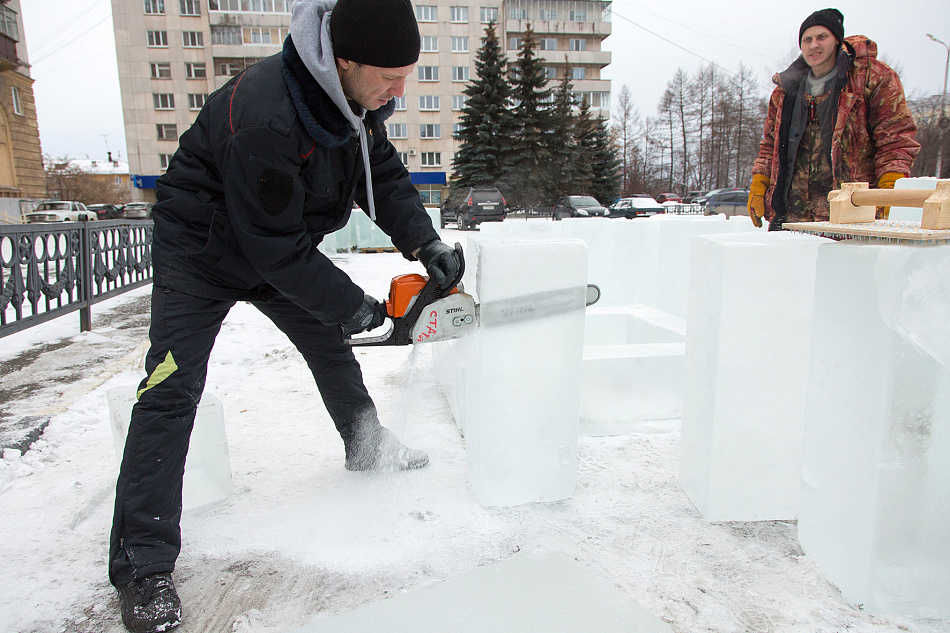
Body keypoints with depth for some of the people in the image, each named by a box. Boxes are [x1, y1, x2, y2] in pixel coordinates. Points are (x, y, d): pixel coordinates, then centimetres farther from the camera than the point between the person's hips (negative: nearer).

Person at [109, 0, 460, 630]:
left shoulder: (356, 94, -12)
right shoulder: (262, 118, -38)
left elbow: (383, 175, -1)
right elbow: (276, 248, -33)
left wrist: (424, 242, -15)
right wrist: (351, 306, -22)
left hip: (282, 246, 8)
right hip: (202, 253, -7)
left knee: (331, 349, 14)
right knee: (172, 389, -12)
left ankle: (368, 447, 37)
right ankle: (143, 565, -4)